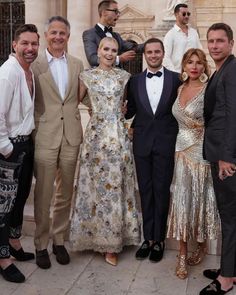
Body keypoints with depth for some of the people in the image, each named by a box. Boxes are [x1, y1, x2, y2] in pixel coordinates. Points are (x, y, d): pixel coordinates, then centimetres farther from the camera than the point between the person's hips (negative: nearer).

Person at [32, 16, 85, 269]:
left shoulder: (77, 65, 10)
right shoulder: (35, 65, -1)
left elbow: (81, 97, 13)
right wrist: (33, 131, -9)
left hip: (71, 136, 3)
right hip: (45, 137, -3)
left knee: (65, 194, 13)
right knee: (43, 195, 5)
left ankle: (59, 240, 29)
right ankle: (41, 244, 22)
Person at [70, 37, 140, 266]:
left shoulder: (124, 76, 8)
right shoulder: (87, 76, 5)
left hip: (119, 135, 1)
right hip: (96, 134, -1)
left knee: (116, 184, 3)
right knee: (97, 184, 2)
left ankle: (112, 241, 16)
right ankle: (100, 237, 19)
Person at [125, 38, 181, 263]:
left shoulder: (175, 79, 2)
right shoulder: (135, 81, 8)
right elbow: (130, 110, 9)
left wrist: (177, 138, -6)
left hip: (165, 142, -2)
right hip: (142, 142, 2)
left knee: (161, 191, 5)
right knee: (145, 191, 9)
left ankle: (159, 239, 18)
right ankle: (148, 237, 21)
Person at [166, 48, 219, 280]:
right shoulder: (180, 88, 10)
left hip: (202, 151, -5)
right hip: (182, 149, 5)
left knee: (200, 198, 6)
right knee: (181, 199, 4)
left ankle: (201, 246, 29)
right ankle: (183, 254, 13)